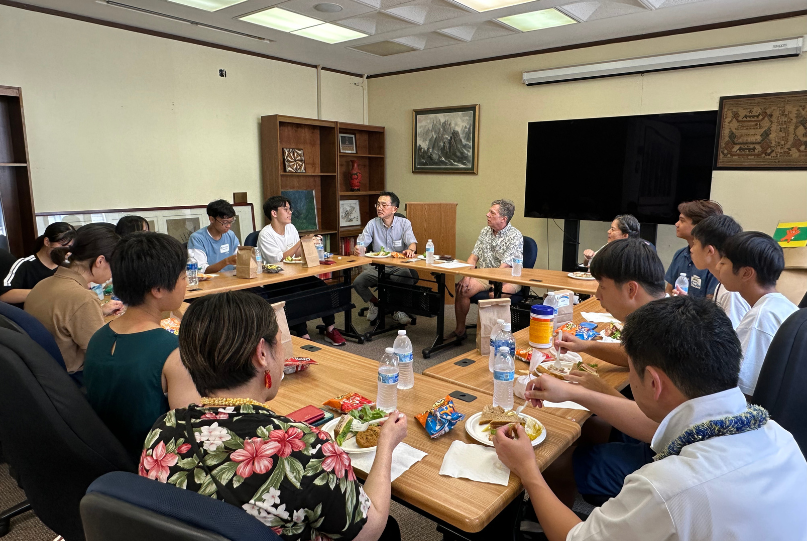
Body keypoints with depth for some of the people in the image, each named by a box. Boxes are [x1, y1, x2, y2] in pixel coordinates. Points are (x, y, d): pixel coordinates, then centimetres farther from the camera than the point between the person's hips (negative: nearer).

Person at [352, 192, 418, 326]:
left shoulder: (404, 223, 3)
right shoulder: (372, 224, 7)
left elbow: (412, 242, -9)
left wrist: (410, 250, -35)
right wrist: (357, 249, -25)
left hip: (399, 267, -2)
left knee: (410, 277, -35)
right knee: (357, 282, -22)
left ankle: (398, 309, -6)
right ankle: (375, 304, 12)